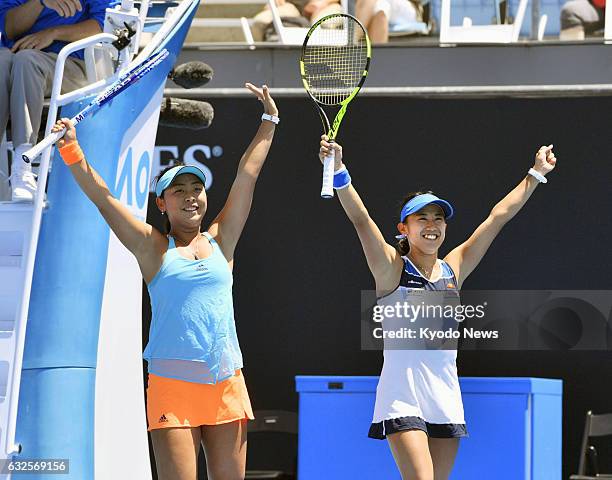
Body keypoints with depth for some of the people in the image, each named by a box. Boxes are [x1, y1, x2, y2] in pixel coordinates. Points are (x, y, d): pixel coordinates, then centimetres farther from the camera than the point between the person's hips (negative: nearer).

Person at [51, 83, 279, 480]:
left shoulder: (221, 241, 13)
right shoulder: (154, 249, 7)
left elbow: (247, 175, 17)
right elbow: (103, 197, 0)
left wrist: (269, 123, 21)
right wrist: (72, 150, -10)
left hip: (226, 385, 3)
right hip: (172, 386, -3)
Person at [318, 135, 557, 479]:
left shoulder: (454, 269, 10)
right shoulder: (392, 269, -3)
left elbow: (499, 216, 14)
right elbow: (360, 219, -18)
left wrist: (536, 174, 18)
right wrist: (338, 171, -31)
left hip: (446, 400, 5)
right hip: (402, 398, -5)